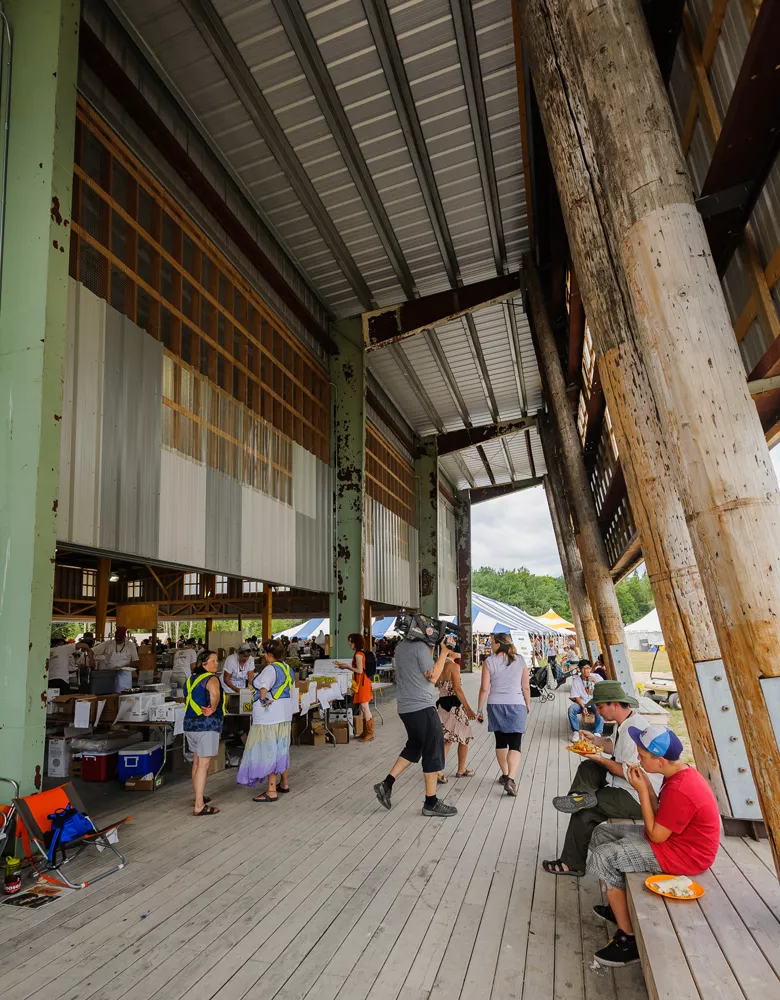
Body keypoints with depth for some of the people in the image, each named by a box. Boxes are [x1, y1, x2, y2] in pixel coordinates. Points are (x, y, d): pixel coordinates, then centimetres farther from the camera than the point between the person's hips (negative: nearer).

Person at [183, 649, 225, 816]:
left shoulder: (191, 678, 14)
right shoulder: (211, 678, -14)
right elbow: (214, 692, -35)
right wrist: (213, 709, -21)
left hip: (189, 724, 9)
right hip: (207, 725, -9)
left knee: (197, 762, 20)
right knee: (204, 765, -5)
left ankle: (198, 797, 33)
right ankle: (199, 806, -3)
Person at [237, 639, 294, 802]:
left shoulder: (270, 669, -17)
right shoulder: (288, 669, 11)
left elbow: (264, 686, -35)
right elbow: (291, 690, 13)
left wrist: (263, 700, -23)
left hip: (269, 715, -9)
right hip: (285, 714, 9)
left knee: (268, 750, -2)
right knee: (282, 748, 18)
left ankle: (271, 792, 2)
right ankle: (284, 784, 30)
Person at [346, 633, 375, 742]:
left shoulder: (358, 654, -17)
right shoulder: (363, 652, 12)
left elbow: (359, 670, -20)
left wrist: (348, 666, -12)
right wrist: (349, 666, 15)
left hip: (362, 682, -10)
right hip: (364, 681, 10)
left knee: (365, 708, -4)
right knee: (364, 708, 14)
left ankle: (370, 733, 1)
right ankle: (366, 732, 22)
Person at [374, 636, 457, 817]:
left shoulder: (400, 646, 11)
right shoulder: (420, 647, -15)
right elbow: (432, 677, -13)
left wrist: (432, 647, 15)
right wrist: (444, 652, -9)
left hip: (405, 707, 9)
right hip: (423, 707, -9)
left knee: (414, 747, 22)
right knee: (433, 753, 3)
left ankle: (386, 784, 16)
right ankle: (431, 803, 11)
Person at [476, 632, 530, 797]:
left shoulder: (489, 661, -6)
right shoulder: (520, 660, -1)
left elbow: (484, 688, -6)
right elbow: (526, 687, 3)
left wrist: (480, 710, 3)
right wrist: (528, 704, 18)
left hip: (495, 705, 0)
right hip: (516, 705, 0)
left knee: (500, 741, 17)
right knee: (515, 744, 0)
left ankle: (505, 775, 28)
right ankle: (511, 779, -17)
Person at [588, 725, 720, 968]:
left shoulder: (680, 791, -32)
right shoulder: (680, 773, -1)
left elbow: (656, 834, -22)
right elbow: (660, 818, 6)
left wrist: (642, 791, -21)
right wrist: (647, 785, -8)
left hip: (682, 854, -10)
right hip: (670, 836, 10)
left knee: (602, 858, -17)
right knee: (602, 833, 11)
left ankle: (628, 939, -4)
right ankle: (619, 907, 26)